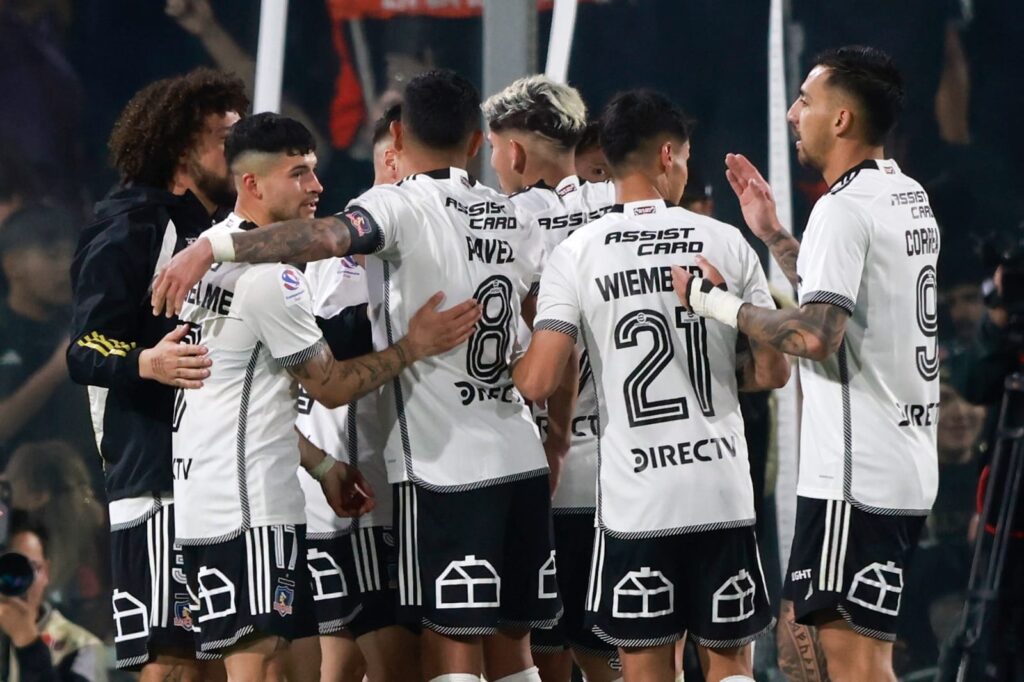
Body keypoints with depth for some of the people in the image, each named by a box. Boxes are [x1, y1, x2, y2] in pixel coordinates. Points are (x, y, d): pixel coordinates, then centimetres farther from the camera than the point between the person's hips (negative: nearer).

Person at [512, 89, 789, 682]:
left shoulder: (577, 254, -2)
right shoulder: (726, 243, 2)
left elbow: (538, 383, -10)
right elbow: (773, 371, 3)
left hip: (635, 498, -1)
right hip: (722, 487, 1)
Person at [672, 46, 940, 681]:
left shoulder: (843, 208, -15)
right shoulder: (910, 197, 16)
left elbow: (817, 336, -24)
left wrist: (714, 302, -14)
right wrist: (773, 234, 27)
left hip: (855, 474, -10)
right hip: (908, 463, 10)